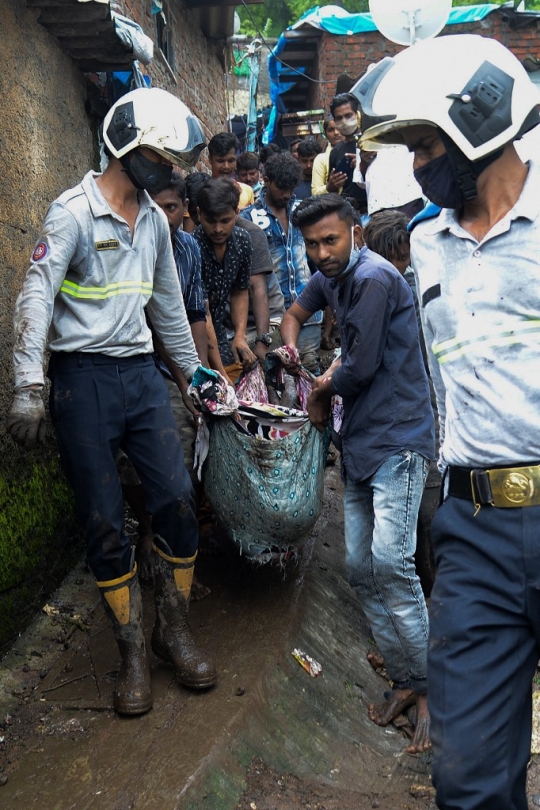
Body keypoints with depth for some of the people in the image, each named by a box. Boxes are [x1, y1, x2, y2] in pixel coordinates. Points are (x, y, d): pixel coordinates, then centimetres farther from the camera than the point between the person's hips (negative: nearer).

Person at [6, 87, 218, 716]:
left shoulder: (154, 220, 14)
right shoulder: (75, 211, -7)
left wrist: (193, 371, 26)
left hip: (140, 374, 6)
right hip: (83, 379, -6)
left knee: (177, 500, -1)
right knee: (105, 523, 1)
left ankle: (174, 630, 19)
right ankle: (132, 651, 18)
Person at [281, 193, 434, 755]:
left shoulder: (373, 277, -14)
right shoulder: (330, 278, 14)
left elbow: (361, 366, -16)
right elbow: (294, 314, 32)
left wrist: (320, 391, 4)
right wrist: (290, 352, 12)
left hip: (397, 439, -9)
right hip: (358, 441, 9)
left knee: (390, 561, -19)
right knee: (360, 569, 7)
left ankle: (430, 687, -3)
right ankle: (403, 680, 19)